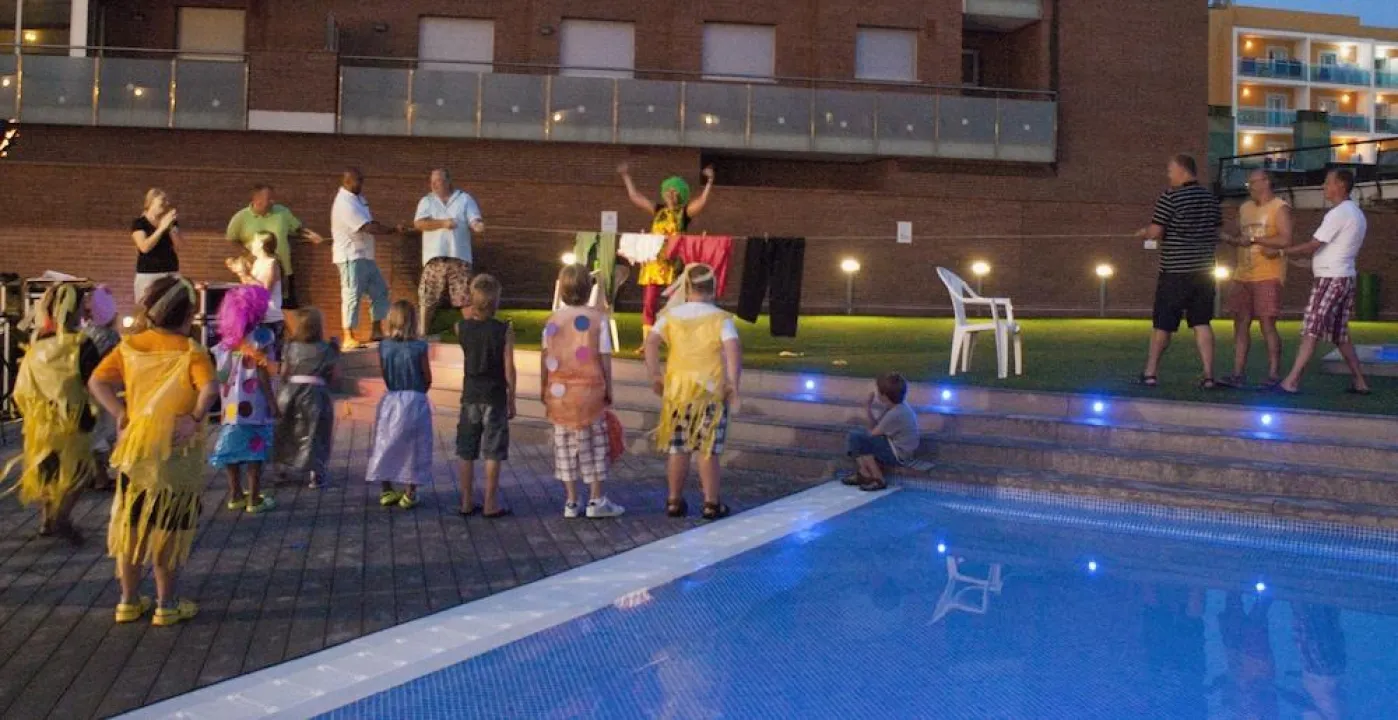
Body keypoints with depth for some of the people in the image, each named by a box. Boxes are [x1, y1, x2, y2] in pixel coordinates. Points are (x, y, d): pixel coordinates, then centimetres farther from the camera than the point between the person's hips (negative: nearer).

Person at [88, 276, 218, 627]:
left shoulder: (129, 345, 1)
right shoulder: (190, 350, -13)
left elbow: (97, 382, -6)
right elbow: (210, 389, -28)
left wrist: (120, 414, -2)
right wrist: (197, 418, -15)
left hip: (136, 447, 4)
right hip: (177, 452, -4)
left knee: (131, 525, 16)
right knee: (169, 530, 7)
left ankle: (129, 602, 24)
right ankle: (166, 605, 14)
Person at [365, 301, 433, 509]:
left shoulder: (384, 347, -4)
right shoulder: (419, 347, -12)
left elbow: (385, 376, 4)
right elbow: (428, 379, -5)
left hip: (390, 400, 3)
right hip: (415, 401, -3)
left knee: (386, 445, 14)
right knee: (412, 448, 7)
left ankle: (387, 491, 22)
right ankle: (409, 494, 11)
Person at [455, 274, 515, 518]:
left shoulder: (462, 327, -3)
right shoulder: (504, 330, -11)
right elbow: (508, 368, -9)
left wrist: (475, 305, 7)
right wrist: (512, 400, -1)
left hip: (470, 397, 3)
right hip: (495, 398, -3)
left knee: (466, 452, 10)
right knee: (493, 453, 3)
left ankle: (467, 502, 16)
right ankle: (490, 505, 6)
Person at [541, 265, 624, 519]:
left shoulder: (553, 320, 1)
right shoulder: (598, 318, -8)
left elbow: (545, 357, 1)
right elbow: (605, 357, -7)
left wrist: (543, 388, 11)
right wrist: (608, 389, 4)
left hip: (559, 391, 3)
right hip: (589, 390, -3)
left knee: (565, 445, 9)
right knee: (594, 444, 9)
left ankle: (571, 503, 13)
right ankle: (596, 500, 14)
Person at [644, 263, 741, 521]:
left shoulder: (671, 315, 2)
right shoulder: (720, 318, -4)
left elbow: (651, 342, -10)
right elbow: (734, 348, -18)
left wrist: (654, 376, -6)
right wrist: (733, 382, -14)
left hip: (677, 390, 2)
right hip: (712, 392, -2)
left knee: (678, 449, 11)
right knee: (708, 450, 5)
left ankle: (675, 502, 18)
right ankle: (711, 504, 9)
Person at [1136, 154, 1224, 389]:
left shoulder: (1171, 197, -11)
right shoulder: (1211, 199, 8)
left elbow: (1155, 232, -14)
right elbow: (1216, 232, 14)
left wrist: (1143, 233, 6)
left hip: (1175, 271, -5)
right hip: (1204, 270, 5)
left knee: (1163, 324, 5)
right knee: (1202, 323, 6)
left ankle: (1151, 372, 14)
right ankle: (1208, 375, 1)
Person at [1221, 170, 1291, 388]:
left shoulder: (1280, 208, -3)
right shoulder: (1245, 208, 18)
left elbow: (1285, 240, -14)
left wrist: (1254, 239, -12)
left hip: (1268, 276, -7)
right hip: (1242, 275, 7)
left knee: (1267, 325, -7)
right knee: (1241, 324, 3)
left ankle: (1274, 375, -1)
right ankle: (1238, 374, 6)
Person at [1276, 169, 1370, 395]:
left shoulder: (1338, 213, -13)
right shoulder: (1357, 214, 17)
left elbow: (1312, 246, -14)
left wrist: (1280, 250, -6)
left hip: (1330, 279, -9)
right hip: (1346, 278, 9)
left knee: (1311, 331, -11)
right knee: (1340, 335, 13)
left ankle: (1291, 382, -14)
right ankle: (1360, 382, 14)